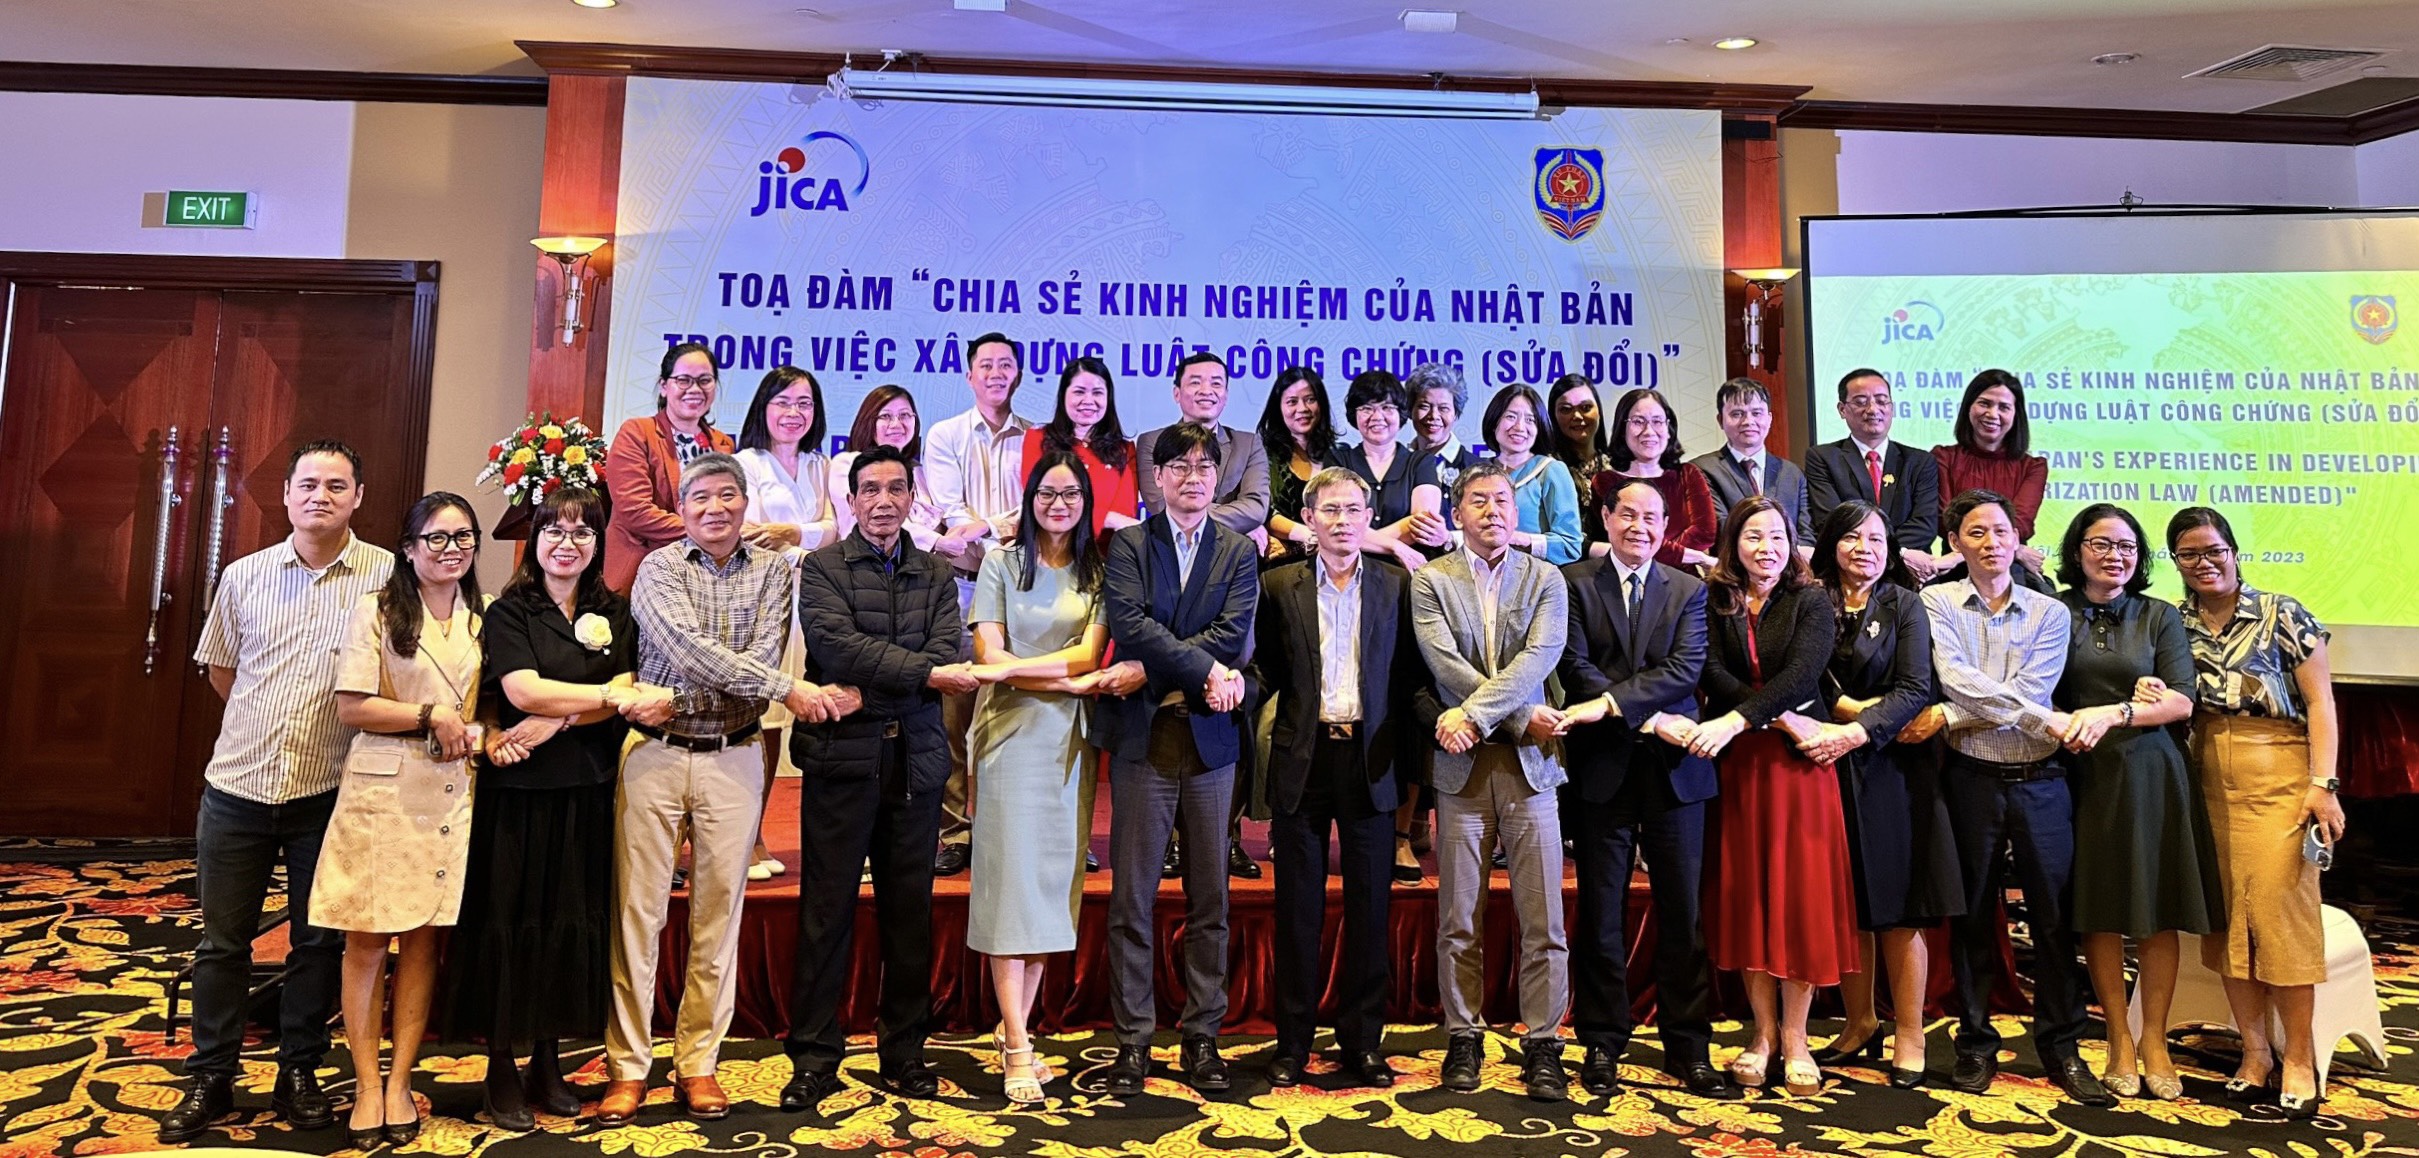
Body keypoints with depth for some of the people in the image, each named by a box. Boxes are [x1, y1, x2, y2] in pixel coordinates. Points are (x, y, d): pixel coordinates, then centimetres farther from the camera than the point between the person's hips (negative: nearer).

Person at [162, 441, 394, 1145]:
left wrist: (347, 736, -4)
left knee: (319, 941, 9)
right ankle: (210, 1079, 25)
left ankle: (299, 1074, 24)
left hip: (329, 792, -2)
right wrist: (268, 726, 9)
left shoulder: (389, 577, -7)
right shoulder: (244, 576, 4)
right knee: (222, 940, 11)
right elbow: (220, 668, 16)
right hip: (237, 786, 3)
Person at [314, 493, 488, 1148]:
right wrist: (432, 716, -13)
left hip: (451, 794, 3)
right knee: (367, 940, 1)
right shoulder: (377, 611, -2)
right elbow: (352, 707, -8)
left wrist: (475, 733, -1)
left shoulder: (482, 619, 11)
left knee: (424, 938, 7)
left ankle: (401, 1080, 18)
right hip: (382, 791, -3)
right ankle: (367, 1085, 13)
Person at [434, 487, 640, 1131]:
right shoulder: (509, 612, 1)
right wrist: (607, 695, -11)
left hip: (588, 790, 3)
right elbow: (522, 691, -14)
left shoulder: (614, 614, 9)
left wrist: (551, 722, -15)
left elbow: (624, 697, -4)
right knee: (510, 920, 2)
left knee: (573, 920, 7)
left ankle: (548, 1063, 20)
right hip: (520, 789, -3)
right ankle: (501, 1067, 14)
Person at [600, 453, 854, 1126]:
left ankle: (698, 1065, 16)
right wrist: (787, 688, -18)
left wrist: (675, 701, -15)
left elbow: (761, 657, -6)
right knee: (637, 912, 1)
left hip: (732, 760, 1)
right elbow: (690, 650, -14)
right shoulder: (659, 568, 2)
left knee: (718, 915, 6)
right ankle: (628, 1068, 11)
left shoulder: (771, 572, 7)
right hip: (654, 754, -1)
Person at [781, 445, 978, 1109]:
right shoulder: (823, 567, 4)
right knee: (827, 909, 2)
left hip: (915, 758, 3)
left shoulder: (937, 575, 13)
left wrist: (864, 689, -14)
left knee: (911, 910, 9)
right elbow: (834, 643, -13)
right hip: (842, 756, -3)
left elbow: (948, 655, -1)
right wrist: (924, 672, -19)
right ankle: (814, 1058, 12)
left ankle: (904, 1053, 20)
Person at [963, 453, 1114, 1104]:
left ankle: (1016, 1029, 15)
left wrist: (1013, 667, -15)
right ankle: (1018, 1049, -2)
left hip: (1070, 739, 2)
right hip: (1011, 733, -2)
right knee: (1009, 878, -5)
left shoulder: (1099, 572, 8)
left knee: (1053, 878, 4)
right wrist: (1069, 680, -12)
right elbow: (990, 656, -3)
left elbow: (1089, 654, -4)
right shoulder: (1003, 565, 5)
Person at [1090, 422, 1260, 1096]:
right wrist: (1204, 668, -17)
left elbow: (1233, 632, -6)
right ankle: (1133, 1040, 14)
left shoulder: (1239, 552, 9)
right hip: (1143, 738, -1)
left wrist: (1149, 670, -13)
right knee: (1132, 899, 3)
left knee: (1210, 900, 8)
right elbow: (1128, 622, -11)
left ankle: (1203, 1038, 19)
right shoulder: (1128, 544, 5)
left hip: (1210, 738, 2)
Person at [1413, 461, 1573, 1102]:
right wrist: (1523, 716, -14)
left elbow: (1540, 656, -8)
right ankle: (1463, 1037, 19)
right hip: (1461, 765, 0)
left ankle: (1543, 1044, 13)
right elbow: (1446, 664, -8)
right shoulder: (1430, 580, 5)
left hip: (1530, 762, 1)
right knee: (1458, 918, 7)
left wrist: (1474, 714, -20)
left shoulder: (1545, 579, 8)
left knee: (1543, 917, 2)